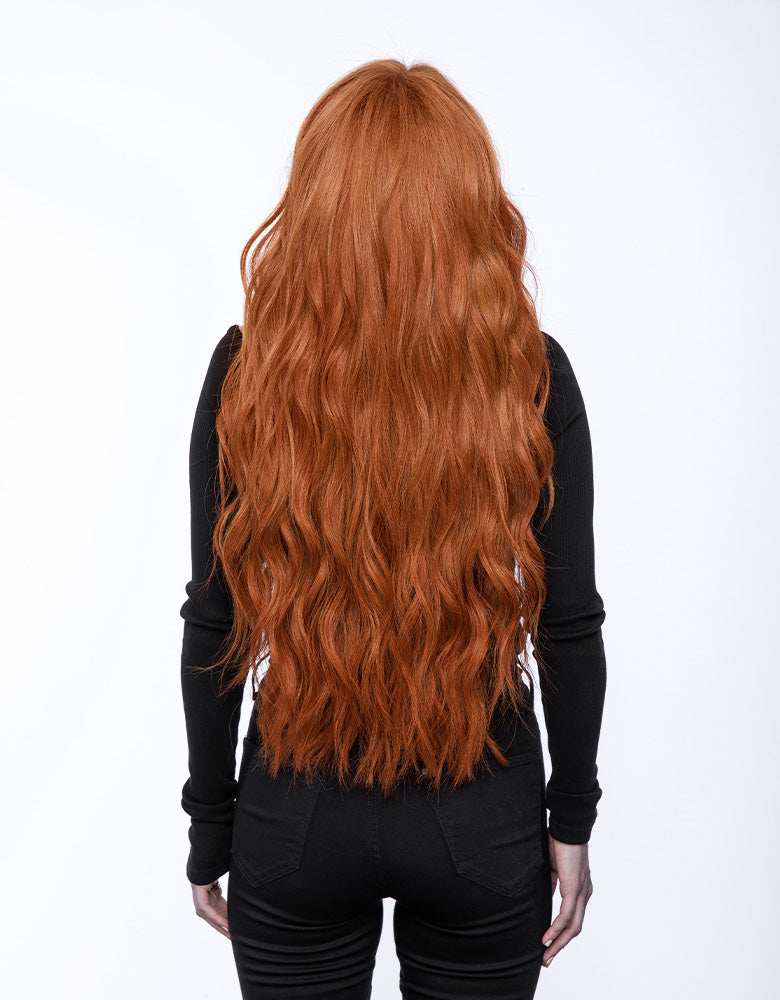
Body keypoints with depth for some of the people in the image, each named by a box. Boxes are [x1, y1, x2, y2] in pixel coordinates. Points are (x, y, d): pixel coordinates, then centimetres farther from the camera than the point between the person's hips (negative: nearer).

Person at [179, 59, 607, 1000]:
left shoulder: (248, 367, -12)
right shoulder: (532, 372, -12)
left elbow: (213, 621, -7)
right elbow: (571, 623, -8)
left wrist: (210, 824, 5)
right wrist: (571, 817, 6)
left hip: (296, 814, 0)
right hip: (484, 817, 1)